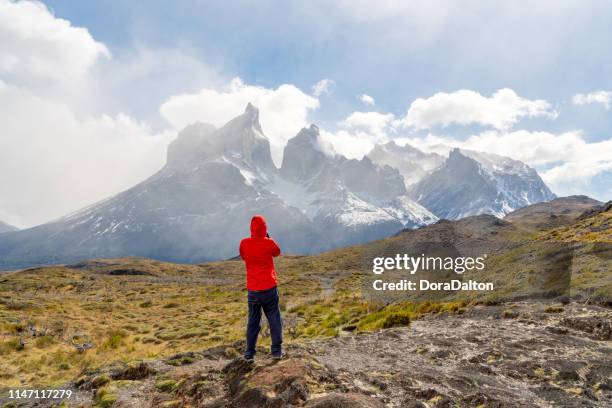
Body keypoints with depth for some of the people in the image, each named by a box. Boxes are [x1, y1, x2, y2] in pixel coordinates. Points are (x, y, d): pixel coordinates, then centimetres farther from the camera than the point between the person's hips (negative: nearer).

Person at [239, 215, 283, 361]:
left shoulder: (244, 243, -6)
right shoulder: (269, 243, -10)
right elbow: (277, 253, 11)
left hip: (253, 290, 2)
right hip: (269, 288, -2)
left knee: (253, 321, 13)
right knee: (274, 320, 10)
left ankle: (249, 353, 14)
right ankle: (277, 351, 12)